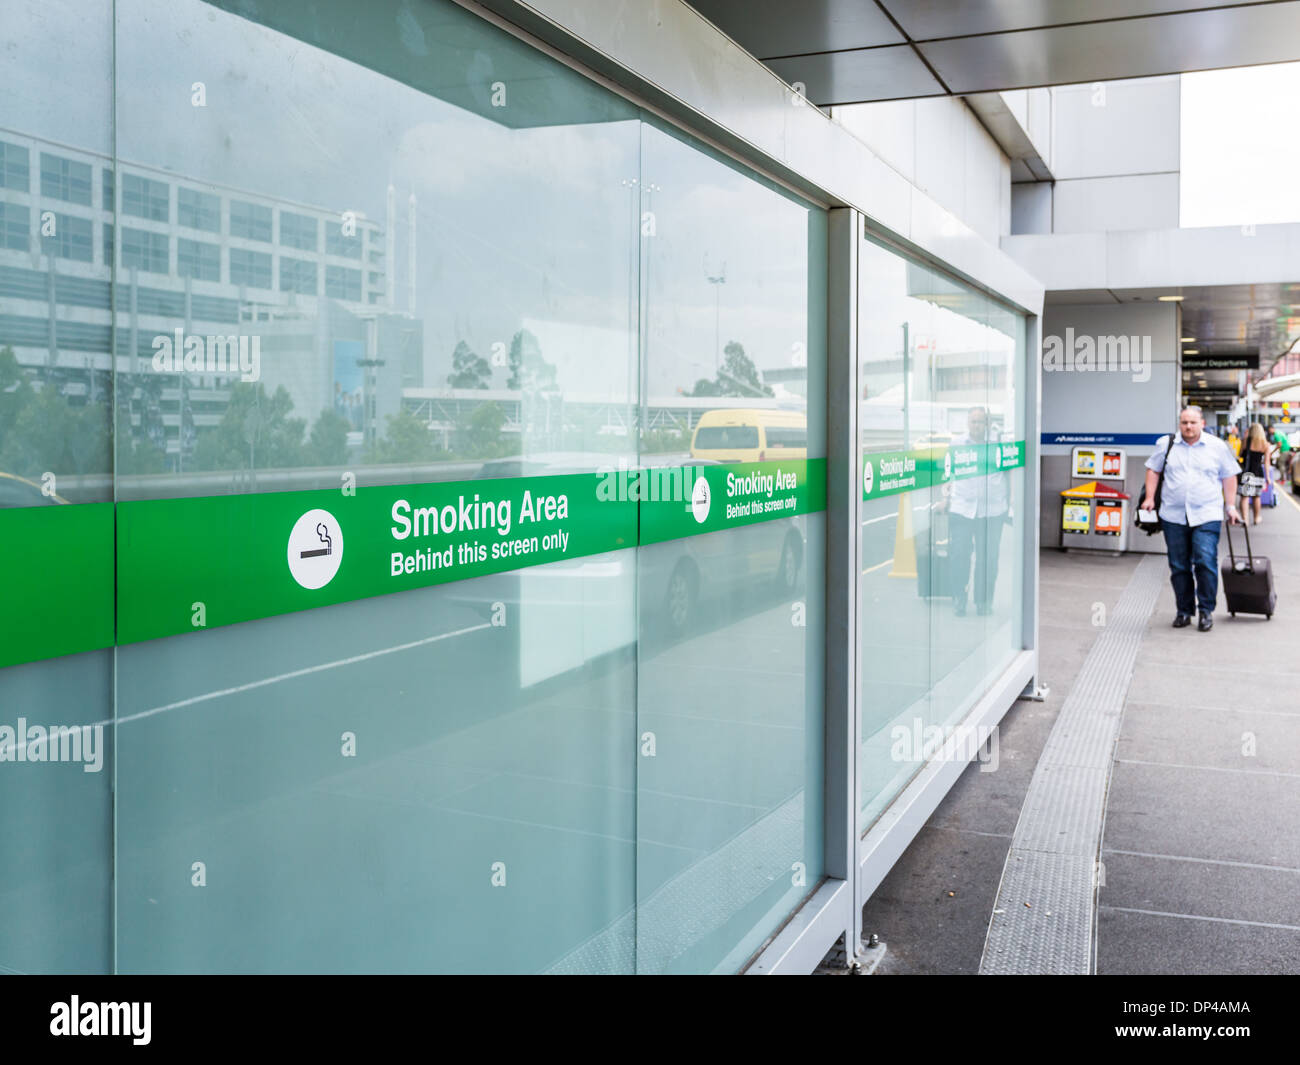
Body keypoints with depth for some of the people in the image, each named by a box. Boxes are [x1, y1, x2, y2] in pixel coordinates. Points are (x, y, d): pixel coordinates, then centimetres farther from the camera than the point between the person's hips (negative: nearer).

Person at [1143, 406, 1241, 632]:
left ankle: (1206, 610, 1)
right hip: (1173, 516, 2)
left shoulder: (1218, 446, 6)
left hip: (1206, 516, -2)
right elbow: (1153, 470, 15)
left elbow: (1229, 477, 11)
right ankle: (1184, 611, 17)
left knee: (1206, 562, -12)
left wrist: (1231, 507, 6)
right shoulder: (1165, 444, 8)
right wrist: (1150, 498, 5)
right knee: (1179, 566, 6)